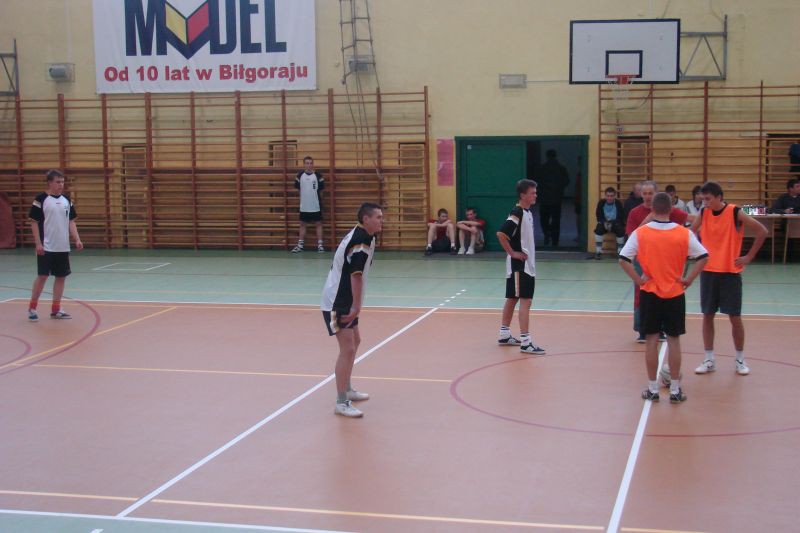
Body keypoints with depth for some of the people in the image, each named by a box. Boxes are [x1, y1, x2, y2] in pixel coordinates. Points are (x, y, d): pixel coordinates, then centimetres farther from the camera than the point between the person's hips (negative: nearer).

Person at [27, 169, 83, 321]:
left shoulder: (66, 199, 8)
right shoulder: (41, 199, -7)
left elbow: (71, 221, 13)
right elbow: (34, 222, -7)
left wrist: (77, 240, 2)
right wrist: (38, 243, -13)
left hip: (63, 247, 5)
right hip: (46, 247, -5)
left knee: (61, 277, 7)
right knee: (42, 276, -4)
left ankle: (55, 309, 16)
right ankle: (32, 308, 10)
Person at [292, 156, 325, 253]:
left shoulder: (318, 175, -8)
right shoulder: (300, 175, -1)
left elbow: (321, 189, -2)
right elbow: (297, 187, 10)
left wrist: (314, 195, 4)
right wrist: (305, 195, 9)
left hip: (316, 205, -3)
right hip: (304, 206, 3)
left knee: (318, 224, 3)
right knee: (302, 224, 10)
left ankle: (320, 244, 9)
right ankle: (300, 245, 16)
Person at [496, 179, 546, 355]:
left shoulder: (528, 213, 11)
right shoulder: (517, 213, -18)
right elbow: (501, 234, -26)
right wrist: (512, 253, -20)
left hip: (527, 264, 9)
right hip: (519, 265, -9)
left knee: (512, 299, 16)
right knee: (525, 301, -10)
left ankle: (504, 335, 26)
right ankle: (525, 342, -10)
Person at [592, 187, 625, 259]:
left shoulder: (618, 203, -8)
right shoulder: (601, 203, -5)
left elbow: (620, 217, -10)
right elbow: (598, 215, -3)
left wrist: (612, 223, -26)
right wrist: (604, 223, -21)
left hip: (615, 223, -1)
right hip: (604, 223, 1)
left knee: (621, 230, -31)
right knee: (598, 229, -30)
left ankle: (620, 252, -15)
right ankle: (598, 252, -23)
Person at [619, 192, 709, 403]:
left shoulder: (640, 233, -8)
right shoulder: (684, 233, -5)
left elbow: (623, 259, -12)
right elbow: (703, 256, -7)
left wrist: (638, 279, -6)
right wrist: (688, 279, -3)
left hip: (650, 293, 0)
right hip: (675, 293, 0)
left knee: (652, 340, 7)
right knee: (673, 340, 7)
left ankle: (652, 389, 12)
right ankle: (675, 389, 11)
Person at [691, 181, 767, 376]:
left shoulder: (735, 213, -10)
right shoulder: (703, 214, 2)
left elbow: (762, 231, -8)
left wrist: (749, 257, -7)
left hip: (730, 272, -4)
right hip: (708, 271, 4)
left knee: (734, 317, 2)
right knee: (707, 315, 5)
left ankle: (740, 359, 16)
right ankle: (709, 360, 14)